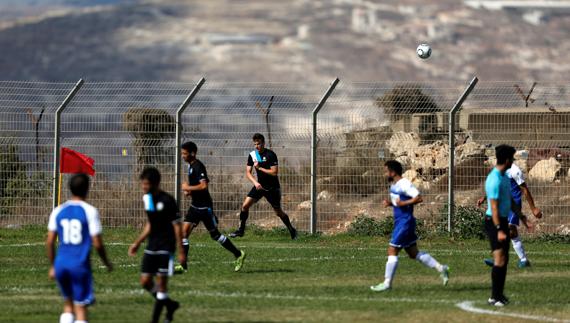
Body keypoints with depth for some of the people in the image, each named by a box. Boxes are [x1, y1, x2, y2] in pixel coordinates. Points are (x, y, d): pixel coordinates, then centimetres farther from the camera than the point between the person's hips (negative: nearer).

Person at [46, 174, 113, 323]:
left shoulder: (58, 211, 6)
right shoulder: (90, 211, -6)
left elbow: (50, 242, 6)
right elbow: (97, 244, -8)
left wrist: (52, 266, 17)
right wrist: (106, 262, 9)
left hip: (61, 264, 4)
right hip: (80, 266, -4)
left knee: (68, 304, 21)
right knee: (81, 308, 0)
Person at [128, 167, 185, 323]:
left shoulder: (167, 200, -14)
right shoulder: (147, 199, 7)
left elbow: (176, 225, -11)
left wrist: (181, 251, -13)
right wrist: (137, 243, 18)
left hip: (166, 247, -7)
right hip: (151, 246, 7)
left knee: (161, 281, -6)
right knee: (145, 281, 4)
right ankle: (169, 305, 23)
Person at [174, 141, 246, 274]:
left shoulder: (198, 167, -18)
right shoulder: (190, 166, 11)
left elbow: (204, 185, -30)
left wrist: (188, 188, -18)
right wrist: (190, 191, 12)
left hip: (204, 207, -9)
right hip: (195, 206, 9)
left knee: (214, 234, 2)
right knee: (184, 231, -3)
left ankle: (238, 255, 18)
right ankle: (183, 265, -3)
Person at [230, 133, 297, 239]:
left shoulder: (270, 155, -16)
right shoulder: (252, 155, 0)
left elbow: (274, 172, -21)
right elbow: (248, 173, 1)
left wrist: (259, 168, -21)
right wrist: (255, 182, -16)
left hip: (272, 187, -4)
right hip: (259, 185, 4)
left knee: (278, 212, 3)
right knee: (245, 205, -10)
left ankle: (292, 230, 22)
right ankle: (241, 230, 1)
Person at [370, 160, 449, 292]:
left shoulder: (404, 184, -17)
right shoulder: (394, 185, 12)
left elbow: (419, 198, -22)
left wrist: (403, 203, -22)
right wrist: (390, 203, 6)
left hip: (405, 222, -10)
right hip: (400, 222, 10)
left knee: (392, 251, -7)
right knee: (413, 253, 13)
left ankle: (387, 283, -3)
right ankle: (440, 268, 16)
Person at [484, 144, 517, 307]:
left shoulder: (504, 177, 11)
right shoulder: (495, 179, -20)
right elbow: (494, 207, -22)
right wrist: (499, 230, -26)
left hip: (503, 221, 10)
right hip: (495, 222, -10)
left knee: (504, 260, 12)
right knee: (500, 260, -10)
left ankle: (499, 294, 18)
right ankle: (495, 297, -7)